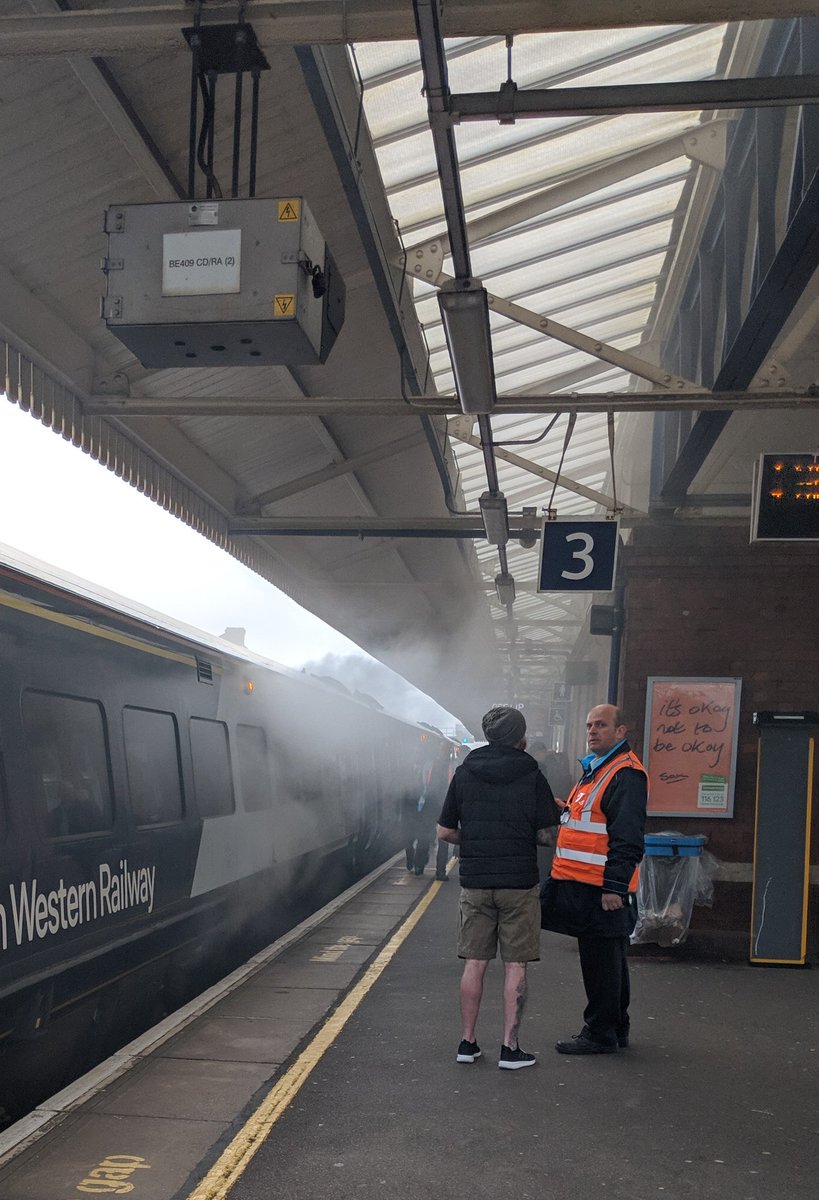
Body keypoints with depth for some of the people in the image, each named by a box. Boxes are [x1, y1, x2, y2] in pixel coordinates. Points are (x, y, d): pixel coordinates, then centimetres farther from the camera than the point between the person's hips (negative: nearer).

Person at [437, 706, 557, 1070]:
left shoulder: (464, 773, 3)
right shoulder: (531, 775, -5)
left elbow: (445, 831, 3)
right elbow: (547, 833, -4)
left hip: (474, 882, 3)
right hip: (519, 882, -3)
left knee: (475, 963, 9)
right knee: (515, 966, 3)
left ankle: (468, 1043, 15)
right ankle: (510, 1048, 5)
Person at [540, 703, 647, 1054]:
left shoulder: (626, 774, -14)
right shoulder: (593, 769, 18)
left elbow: (627, 838, -20)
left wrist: (614, 887, -23)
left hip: (601, 890, -10)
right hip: (582, 884, 10)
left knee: (602, 963, -2)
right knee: (605, 962, 17)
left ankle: (601, 1034, 8)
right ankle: (615, 1031, 27)